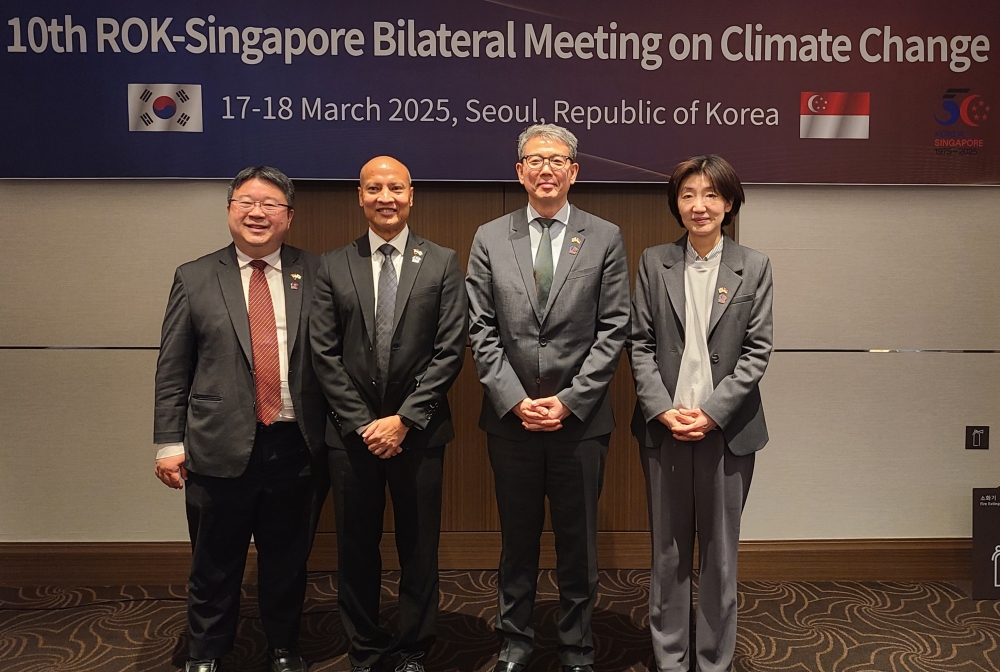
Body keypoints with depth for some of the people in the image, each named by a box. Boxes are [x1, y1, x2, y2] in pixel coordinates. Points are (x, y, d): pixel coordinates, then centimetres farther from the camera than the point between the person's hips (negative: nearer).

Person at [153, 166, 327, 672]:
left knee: (288, 563, 15)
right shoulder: (194, 279, 3)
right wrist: (170, 444, -1)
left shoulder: (313, 275, 4)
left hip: (295, 446, 1)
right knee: (215, 568, 13)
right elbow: (171, 370, 3)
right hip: (220, 448, 0)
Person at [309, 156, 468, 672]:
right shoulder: (333, 266, 4)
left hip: (418, 432, -1)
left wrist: (404, 420, -11)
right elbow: (324, 353, 0)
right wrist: (363, 423, -8)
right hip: (352, 432, 1)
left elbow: (450, 350, -5)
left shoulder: (443, 263, 1)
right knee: (356, 550, 12)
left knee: (419, 550, 10)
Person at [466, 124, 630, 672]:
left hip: (580, 420, -1)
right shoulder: (489, 239, 4)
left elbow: (613, 331, -3)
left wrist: (568, 401, -10)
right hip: (510, 418, 1)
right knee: (517, 539, 14)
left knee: (578, 542, 12)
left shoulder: (605, 239, 1)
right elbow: (481, 331, 1)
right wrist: (515, 400, -8)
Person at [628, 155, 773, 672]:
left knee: (719, 551, 9)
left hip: (727, 429, 0)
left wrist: (712, 411, -11)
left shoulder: (753, 268, 2)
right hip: (663, 428, 1)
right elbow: (639, 344, 1)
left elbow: (756, 351, -2)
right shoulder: (654, 263, 4)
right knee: (668, 551, 10)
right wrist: (663, 410, -10)